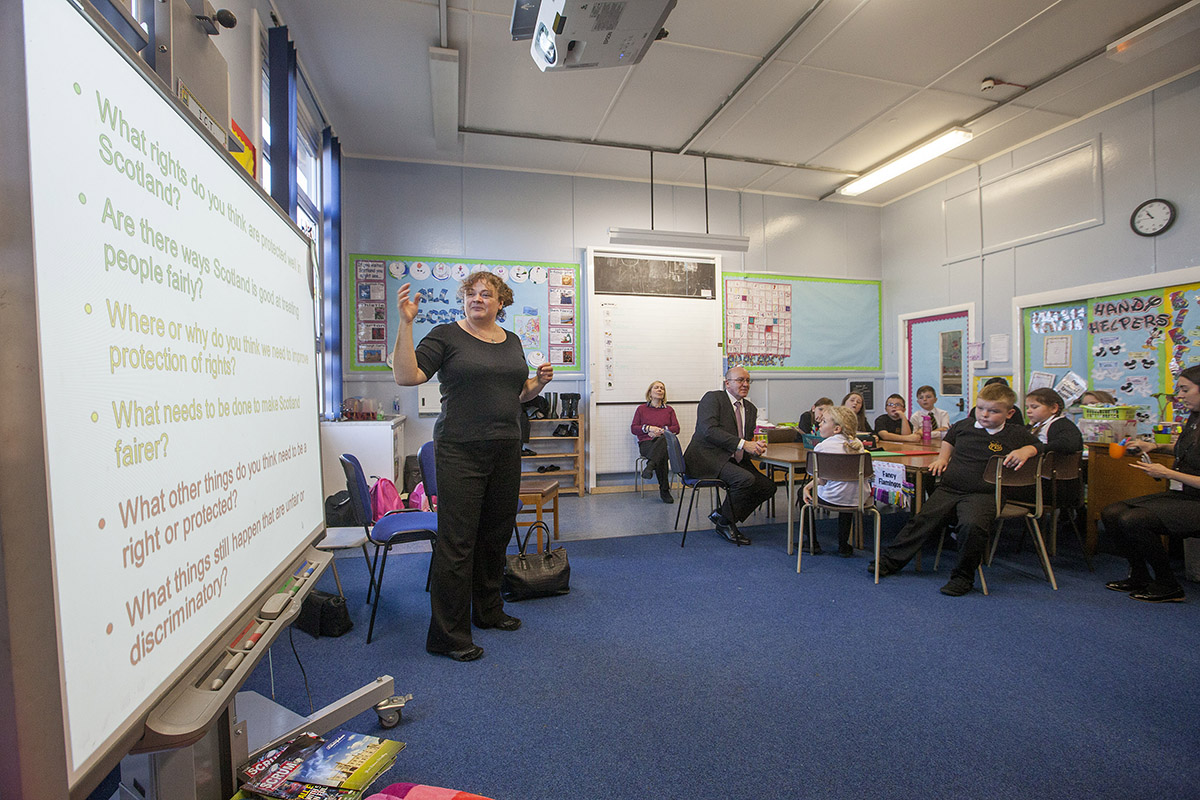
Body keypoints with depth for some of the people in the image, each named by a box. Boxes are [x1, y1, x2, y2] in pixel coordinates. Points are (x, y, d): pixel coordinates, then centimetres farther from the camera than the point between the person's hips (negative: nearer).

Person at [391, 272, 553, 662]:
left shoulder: (512, 341, 14)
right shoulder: (446, 335, -3)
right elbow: (406, 376, -14)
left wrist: (540, 381, 2)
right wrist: (405, 324, -21)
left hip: (506, 450, 6)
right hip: (460, 451, -6)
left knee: (496, 534, 16)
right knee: (457, 541, -3)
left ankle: (488, 610, 35)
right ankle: (447, 636, 12)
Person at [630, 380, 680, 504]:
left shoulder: (669, 410, 24)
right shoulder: (641, 409, 20)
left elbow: (676, 428, 11)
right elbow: (633, 428, 11)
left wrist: (662, 430, -8)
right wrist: (648, 428, -8)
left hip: (665, 441, 1)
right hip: (646, 443, -1)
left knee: (663, 439, -42)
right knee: (662, 454, -39)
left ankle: (650, 466, -59)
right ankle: (664, 490, -41)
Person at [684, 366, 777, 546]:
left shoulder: (750, 408, 17)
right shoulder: (712, 398, -6)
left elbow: (748, 438, 20)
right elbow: (708, 430, -20)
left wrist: (755, 447, -7)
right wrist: (743, 444, -25)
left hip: (733, 460, 8)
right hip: (706, 458, -8)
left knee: (768, 486, -6)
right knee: (745, 479, -28)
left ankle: (721, 514, 6)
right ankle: (725, 523, -3)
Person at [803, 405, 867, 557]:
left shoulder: (822, 446, -14)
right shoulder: (857, 443, 5)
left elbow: (823, 480, -10)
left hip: (833, 499, -5)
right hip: (858, 499, 5)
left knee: (805, 492, 23)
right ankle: (844, 546, 39)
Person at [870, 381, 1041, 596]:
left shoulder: (1016, 435, 4)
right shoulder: (963, 426, 14)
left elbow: (1039, 445, 13)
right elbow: (948, 439, 34)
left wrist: (1026, 451, -8)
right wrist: (943, 458, 19)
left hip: (982, 494, -4)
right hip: (948, 488, 4)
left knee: (973, 526, -31)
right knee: (923, 519, -8)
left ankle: (963, 577, -10)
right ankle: (890, 560, 3)